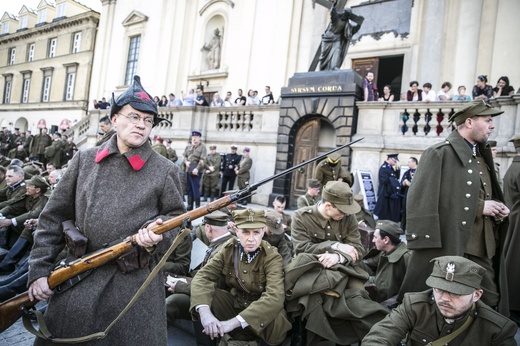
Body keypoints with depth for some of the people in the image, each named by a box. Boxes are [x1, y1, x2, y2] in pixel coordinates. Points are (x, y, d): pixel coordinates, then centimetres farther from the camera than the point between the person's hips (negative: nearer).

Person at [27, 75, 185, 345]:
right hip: (76, 278, 2)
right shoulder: (84, 160, 6)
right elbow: (54, 218, 7)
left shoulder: (165, 170, 0)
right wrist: (39, 270, 3)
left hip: (136, 283, -2)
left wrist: (158, 231, -16)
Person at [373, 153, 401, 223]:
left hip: (392, 193, 9)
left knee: (391, 213, 11)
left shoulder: (391, 168, 14)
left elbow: (397, 177, 11)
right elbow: (386, 181, -21)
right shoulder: (383, 168, -14)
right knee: (384, 215, -4)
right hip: (385, 193, -9)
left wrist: (397, 168, -1)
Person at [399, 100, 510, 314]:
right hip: (447, 248, -8)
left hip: (483, 250, 8)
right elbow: (423, 201, -18)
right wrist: (479, 207, -15)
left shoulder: (482, 157, 18)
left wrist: (497, 209, 4)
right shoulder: (440, 154, -9)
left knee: (490, 304, 12)